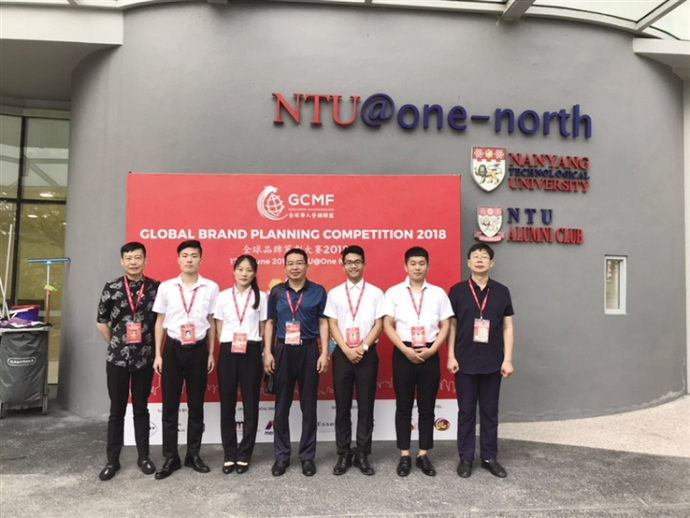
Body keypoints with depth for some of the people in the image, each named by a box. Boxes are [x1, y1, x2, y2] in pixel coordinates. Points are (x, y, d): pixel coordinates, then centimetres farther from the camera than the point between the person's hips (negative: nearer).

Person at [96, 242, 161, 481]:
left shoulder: (156, 288, -3)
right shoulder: (111, 288, -3)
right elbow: (102, 322, 6)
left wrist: (154, 346, 3)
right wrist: (116, 344, 7)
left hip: (145, 358, 0)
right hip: (117, 358, 0)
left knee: (141, 408, 11)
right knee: (117, 410, 9)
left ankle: (143, 456, 24)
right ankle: (112, 460, 22)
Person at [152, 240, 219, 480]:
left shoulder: (211, 287, -1)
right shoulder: (166, 287, 0)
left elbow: (211, 322, 5)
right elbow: (160, 322, 6)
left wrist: (211, 353, 4)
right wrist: (158, 354, 3)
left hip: (198, 349, 0)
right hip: (173, 349, 0)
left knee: (196, 405, 9)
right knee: (170, 405, 6)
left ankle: (193, 454, 23)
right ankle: (170, 457, 19)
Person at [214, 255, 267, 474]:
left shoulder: (261, 297, 4)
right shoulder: (223, 296, 6)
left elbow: (263, 328, 6)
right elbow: (218, 328, 9)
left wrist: (263, 353, -1)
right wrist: (228, 344, -1)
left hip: (251, 353, -1)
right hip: (228, 353, 1)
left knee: (250, 404, 4)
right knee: (227, 404, 5)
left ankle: (244, 454, 17)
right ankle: (229, 454, 18)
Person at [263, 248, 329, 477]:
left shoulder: (318, 291, 1)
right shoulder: (276, 291, 5)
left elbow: (323, 323, 1)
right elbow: (270, 323, 7)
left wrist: (324, 353, -6)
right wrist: (267, 352, 0)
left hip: (309, 350, -1)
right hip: (283, 351, 1)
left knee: (308, 404, 7)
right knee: (282, 405, 8)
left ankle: (307, 456, 21)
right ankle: (281, 455, 22)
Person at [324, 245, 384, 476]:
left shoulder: (375, 292, 3)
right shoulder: (335, 293, 5)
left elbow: (379, 325, -1)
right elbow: (332, 325, 1)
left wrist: (363, 347, -12)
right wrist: (347, 350, -10)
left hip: (368, 353, -1)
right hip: (342, 353, 1)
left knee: (366, 405, 5)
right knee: (342, 405, 6)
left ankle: (363, 454, 18)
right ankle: (344, 454, 18)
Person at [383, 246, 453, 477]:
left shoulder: (438, 293, 5)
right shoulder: (394, 292, 0)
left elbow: (445, 326, 4)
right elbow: (387, 325, -3)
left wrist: (431, 350, -9)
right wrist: (406, 350, -12)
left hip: (430, 354, 1)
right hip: (403, 353, -1)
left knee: (427, 407, 8)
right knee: (403, 407, 7)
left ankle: (423, 455, 21)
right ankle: (404, 456, 18)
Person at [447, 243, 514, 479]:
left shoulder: (501, 292, 3)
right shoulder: (457, 291, -1)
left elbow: (507, 327, 4)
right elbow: (451, 325, 1)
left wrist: (508, 359, -2)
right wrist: (451, 356, -4)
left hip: (492, 362, 1)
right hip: (465, 361, -1)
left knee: (490, 410, 12)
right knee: (466, 411, 8)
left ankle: (489, 457, 25)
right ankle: (465, 457, 20)